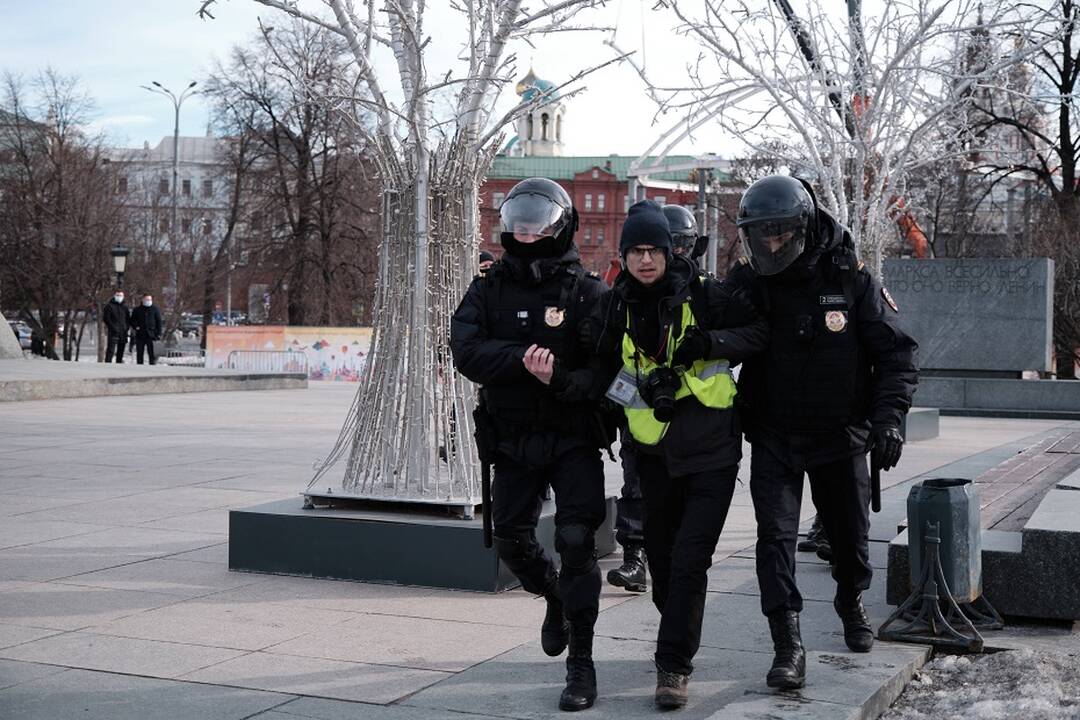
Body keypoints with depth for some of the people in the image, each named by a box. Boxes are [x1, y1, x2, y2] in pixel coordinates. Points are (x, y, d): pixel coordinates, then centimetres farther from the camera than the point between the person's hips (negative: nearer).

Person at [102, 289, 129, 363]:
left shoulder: (124, 307, 16)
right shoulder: (109, 306, 1)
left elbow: (128, 319, 20)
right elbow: (105, 319, -5)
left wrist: (126, 328, 3)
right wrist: (113, 327, -13)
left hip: (123, 333, 5)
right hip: (113, 332, -5)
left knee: (120, 352, 8)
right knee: (110, 351, -12)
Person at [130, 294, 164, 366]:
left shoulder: (155, 309, 7)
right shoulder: (137, 310, 11)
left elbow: (159, 322, 6)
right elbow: (132, 321, 16)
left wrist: (159, 333, -2)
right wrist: (136, 326, -5)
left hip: (151, 335, -2)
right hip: (140, 335, 2)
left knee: (152, 353, -8)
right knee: (139, 353, 4)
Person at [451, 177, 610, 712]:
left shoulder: (586, 292, -5)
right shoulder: (489, 290, 4)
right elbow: (465, 351, -11)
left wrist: (561, 379, -32)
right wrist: (521, 358, -27)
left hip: (573, 440, -4)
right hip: (513, 441, 4)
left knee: (576, 543, -9)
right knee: (512, 540, 11)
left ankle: (581, 663, 1)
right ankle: (555, 598, 43)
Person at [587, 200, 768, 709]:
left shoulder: (703, 294, -7)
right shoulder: (613, 308, 3)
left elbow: (760, 332, -4)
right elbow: (601, 372, 9)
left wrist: (709, 343, -19)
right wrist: (644, 387, -8)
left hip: (711, 448, -4)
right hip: (654, 451, 4)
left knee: (689, 561, -10)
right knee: (660, 556, 15)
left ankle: (674, 666, -2)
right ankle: (679, 641, 39)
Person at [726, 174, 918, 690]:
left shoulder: (851, 282, -10)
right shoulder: (745, 285, -6)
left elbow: (897, 353, -6)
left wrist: (888, 417, -17)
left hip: (840, 435, 0)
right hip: (774, 438, 0)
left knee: (849, 533, 15)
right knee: (776, 535, -11)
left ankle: (851, 602, 45)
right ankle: (788, 647, -8)